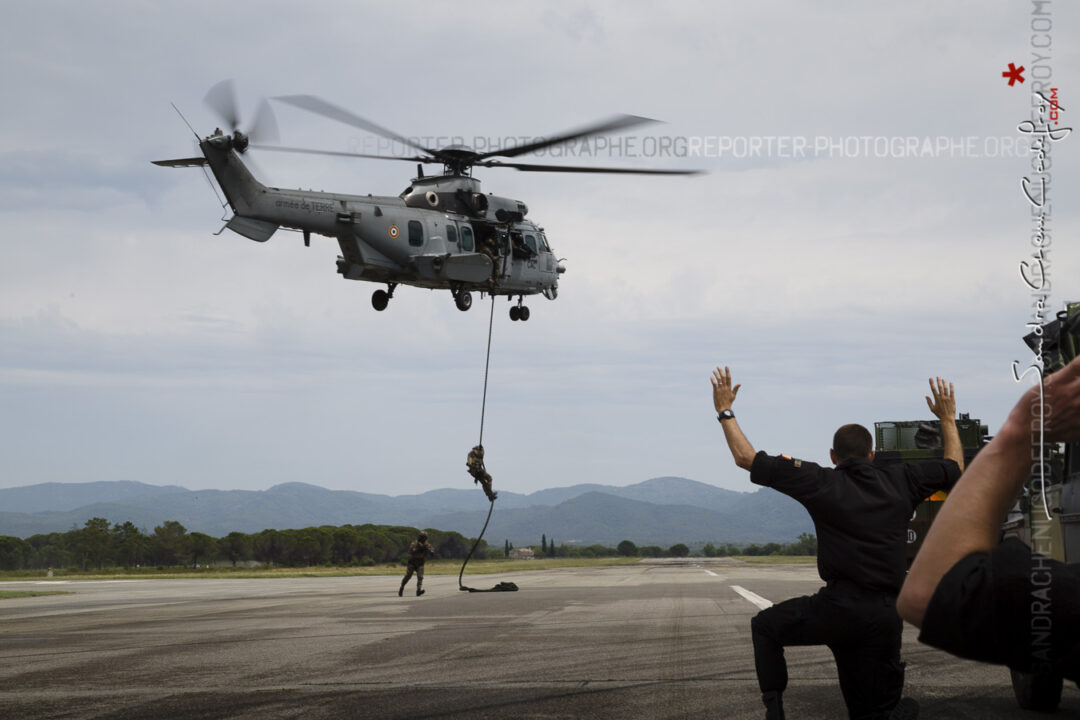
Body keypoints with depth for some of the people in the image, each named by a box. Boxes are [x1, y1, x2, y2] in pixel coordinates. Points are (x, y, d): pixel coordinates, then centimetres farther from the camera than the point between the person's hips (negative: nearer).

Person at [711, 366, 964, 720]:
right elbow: (954, 467, 26)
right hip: (886, 618, 4)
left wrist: (725, 411, 13)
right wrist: (948, 419, 39)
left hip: (837, 610, -4)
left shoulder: (822, 483, 0)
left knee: (765, 626, 23)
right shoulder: (899, 482, 9)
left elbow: (746, 457, 1)